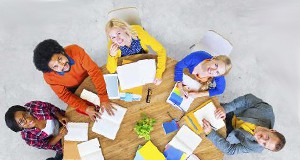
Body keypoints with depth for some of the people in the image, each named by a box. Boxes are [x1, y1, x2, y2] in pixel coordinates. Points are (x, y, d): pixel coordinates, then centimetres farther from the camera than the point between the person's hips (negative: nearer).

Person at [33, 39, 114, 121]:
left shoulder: (75, 51, -36)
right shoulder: (49, 76, -30)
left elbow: (94, 71, -36)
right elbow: (64, 95, -20)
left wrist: (104, 99, -41)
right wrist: (86, 108, -32)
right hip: (75, 91, 0)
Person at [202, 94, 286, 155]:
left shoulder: (254, 147, -32)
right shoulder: (267, 111, -33)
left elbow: (229, 149, -33)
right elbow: (248, 99, -30)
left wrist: (210, 133, -49)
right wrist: (226, 108, -43)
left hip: (229, 130, -1)